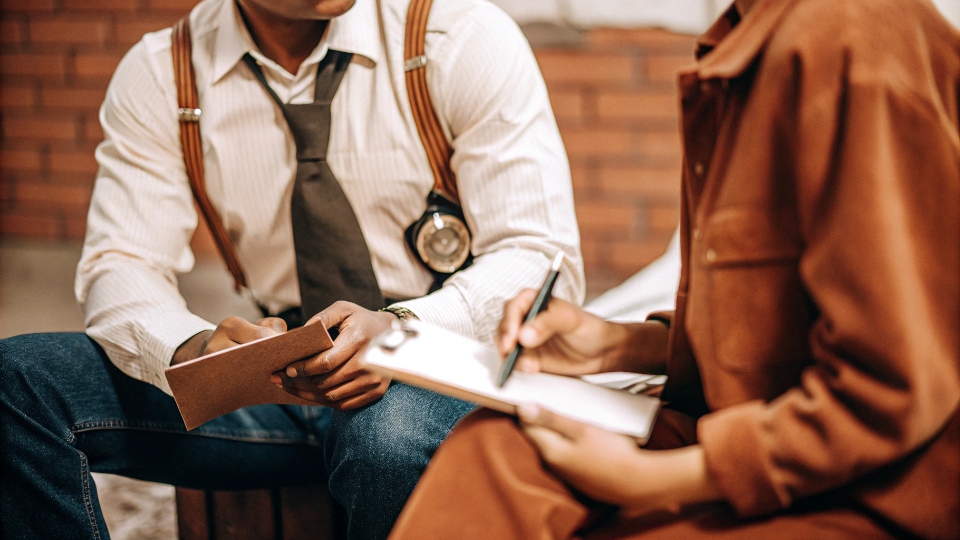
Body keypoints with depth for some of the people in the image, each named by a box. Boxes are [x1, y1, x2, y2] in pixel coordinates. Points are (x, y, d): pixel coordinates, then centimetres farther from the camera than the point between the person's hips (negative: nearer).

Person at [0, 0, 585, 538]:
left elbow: (544, 257, -12)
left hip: (440, 377, -3)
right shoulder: (158, 74, 0)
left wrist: (401, 331, -32)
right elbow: (120, 265, -4)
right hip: (279, 379, 3)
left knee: (390, 435, -40)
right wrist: (191, 349, -28)